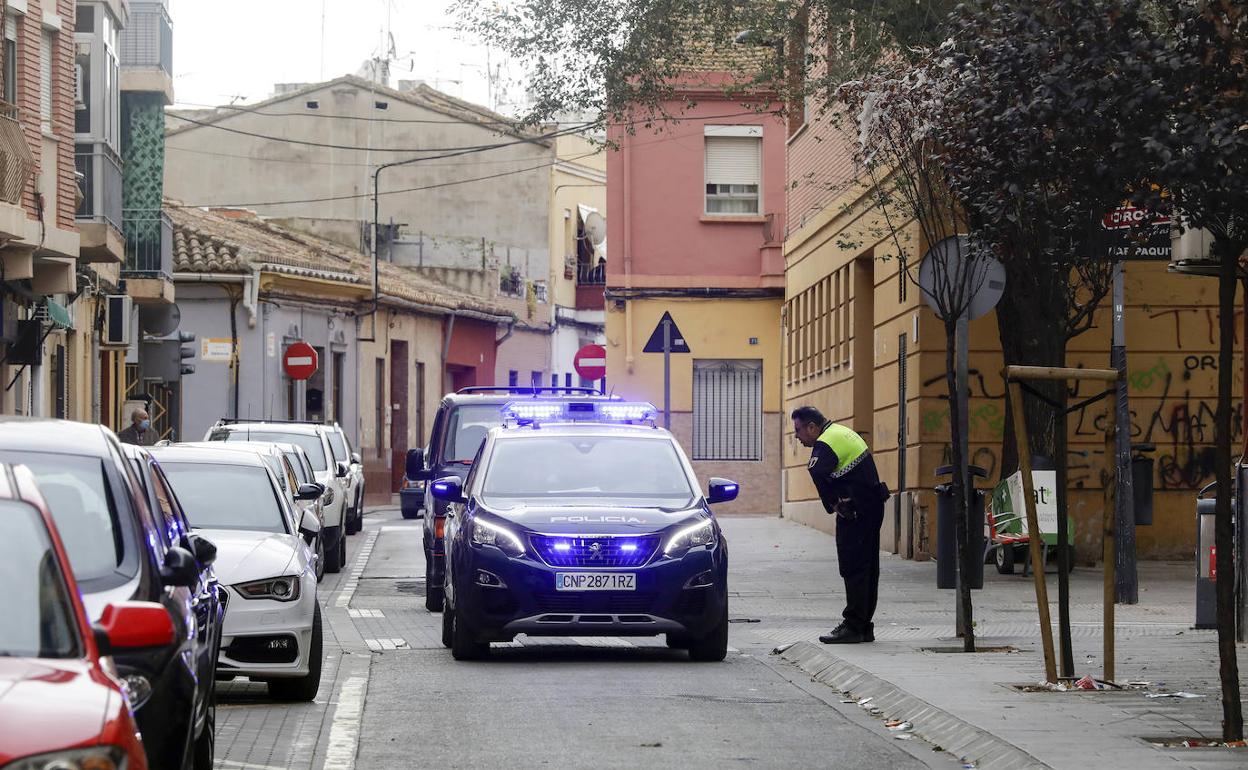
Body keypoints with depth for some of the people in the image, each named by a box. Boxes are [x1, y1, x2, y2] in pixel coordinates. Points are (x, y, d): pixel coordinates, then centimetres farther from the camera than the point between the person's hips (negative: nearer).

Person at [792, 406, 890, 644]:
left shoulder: (826, 443, -15)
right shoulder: (842, 432, 17)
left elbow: (818, 473, -34)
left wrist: (833, 504, -21)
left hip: (855, 511, -10)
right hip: (873, 506, 10)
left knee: (853, 568, -7)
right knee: (868, 568, 13)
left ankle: (853, 626, -6)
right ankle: (864, 627, 19)